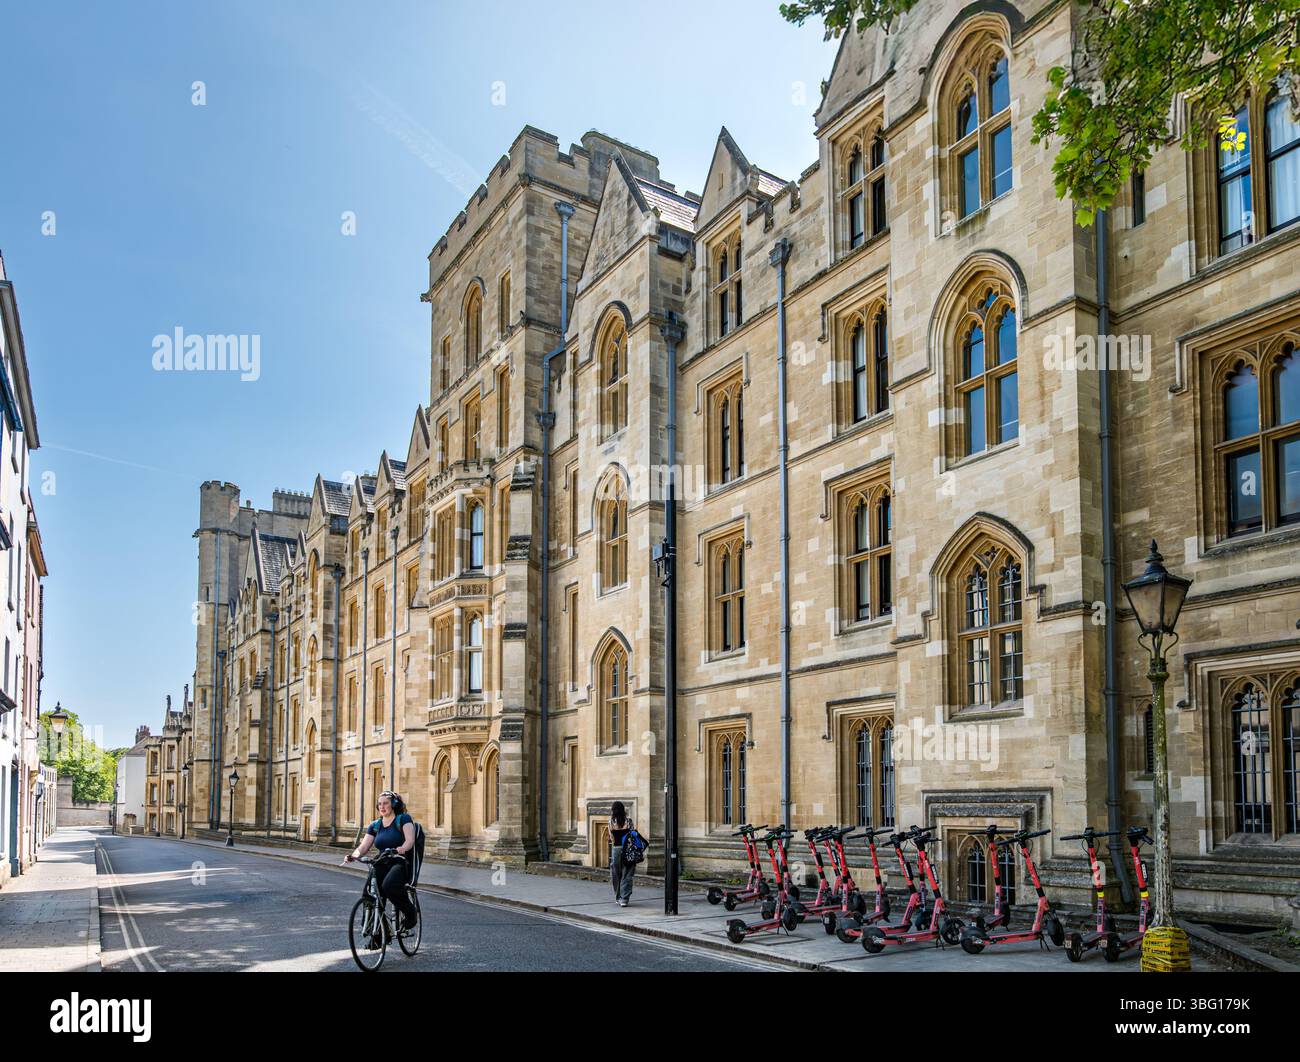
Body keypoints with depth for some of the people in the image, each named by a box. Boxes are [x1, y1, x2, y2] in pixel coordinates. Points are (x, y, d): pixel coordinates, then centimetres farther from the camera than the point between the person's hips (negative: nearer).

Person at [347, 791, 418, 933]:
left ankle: (409, 913, -9)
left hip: (402, 863, -5)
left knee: (389, 885, -34)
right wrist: (354, 855, -18)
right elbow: (363, 846, 4)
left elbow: (410, 840, -16)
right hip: (383, 864, 5)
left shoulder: (403, 819, -2)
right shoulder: (375, 826, 13)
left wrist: (402, 849, -38)